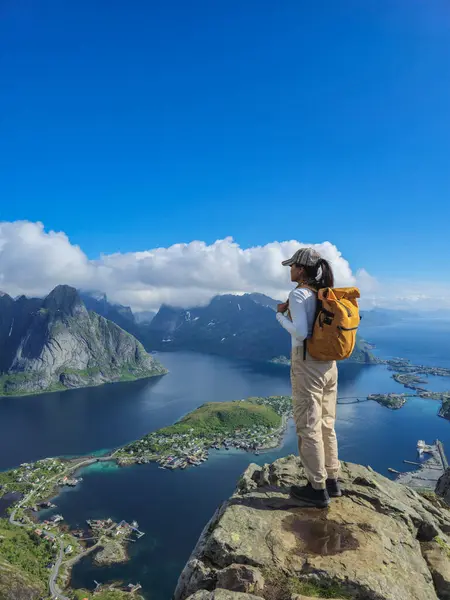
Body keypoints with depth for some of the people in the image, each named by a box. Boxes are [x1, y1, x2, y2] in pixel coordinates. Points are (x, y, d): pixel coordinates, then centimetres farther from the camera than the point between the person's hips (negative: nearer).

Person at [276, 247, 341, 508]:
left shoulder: (298, 294, -14)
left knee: (308, 427, 3)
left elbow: (301, 333, -21)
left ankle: (318, 489, 14)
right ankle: (332, 481, 29)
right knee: (326, 425, 17)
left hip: (307, 365, -8)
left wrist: (280, 315, -7)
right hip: (328, 365, 8)